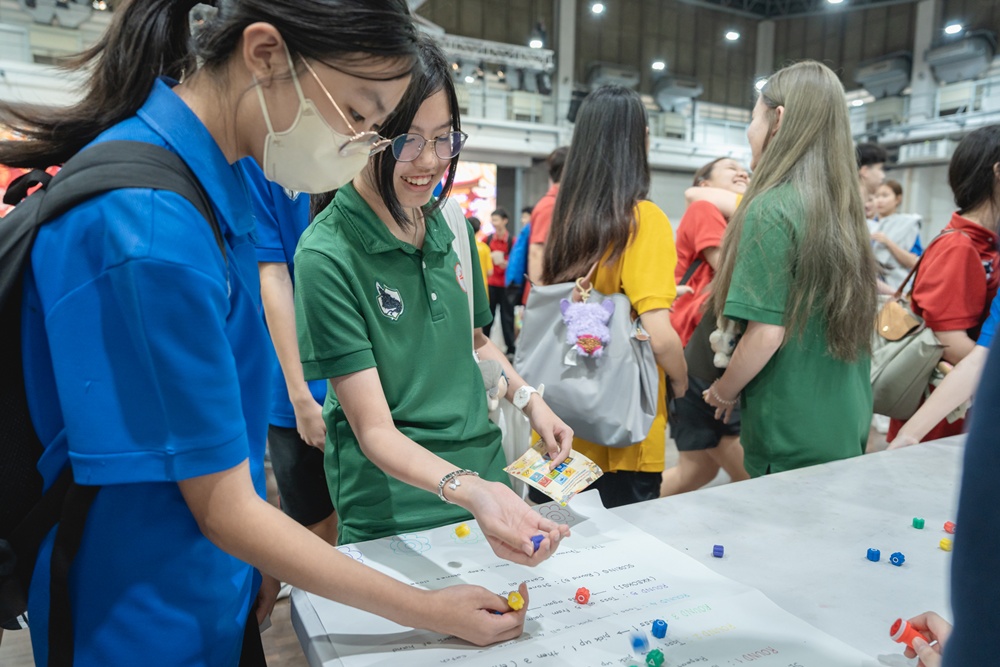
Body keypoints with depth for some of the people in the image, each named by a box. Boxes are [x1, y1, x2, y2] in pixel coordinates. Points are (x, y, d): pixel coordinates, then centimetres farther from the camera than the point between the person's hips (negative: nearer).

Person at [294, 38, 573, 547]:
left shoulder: (452, 227, -1)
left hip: (486, 474, 6)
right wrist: (468, 489, -36)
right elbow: (375, 431, -21)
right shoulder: (327, 256, -20)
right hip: (393, 518, -6)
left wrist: (529, 400, 0)